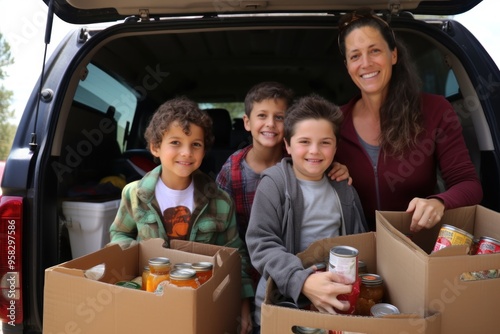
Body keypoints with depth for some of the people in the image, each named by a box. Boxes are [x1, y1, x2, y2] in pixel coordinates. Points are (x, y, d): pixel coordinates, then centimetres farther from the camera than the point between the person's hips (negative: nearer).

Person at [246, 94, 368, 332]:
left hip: (335, 298, 4)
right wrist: (302, 281, -28)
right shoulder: (273, 184, -8)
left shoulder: (344, 188, 8)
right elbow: (261, 245, -15)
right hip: (282, 299, -3)